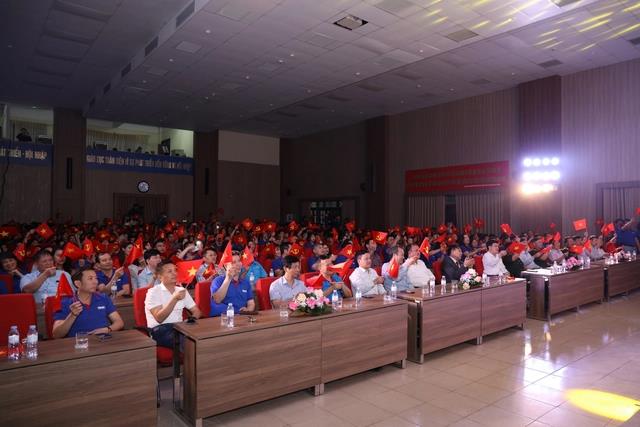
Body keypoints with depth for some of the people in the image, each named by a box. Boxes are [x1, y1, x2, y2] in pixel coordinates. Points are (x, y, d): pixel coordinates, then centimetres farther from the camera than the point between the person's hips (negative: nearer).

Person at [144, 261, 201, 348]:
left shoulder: (181, 290, 15)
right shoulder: (153, 292, -3)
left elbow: (196, 311, 16)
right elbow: (159, 318, -16)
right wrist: (175, 299, -24)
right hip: (160, 330, -5)